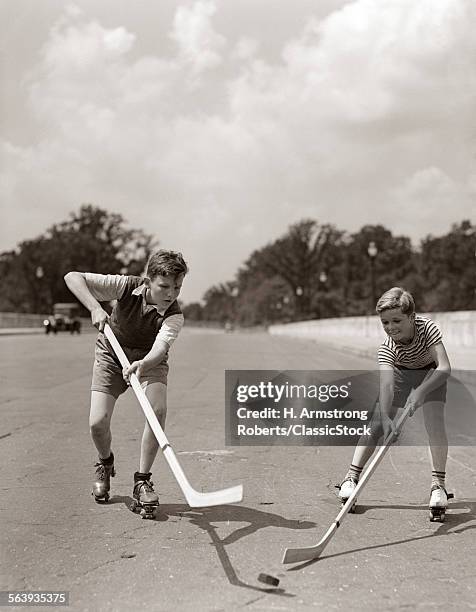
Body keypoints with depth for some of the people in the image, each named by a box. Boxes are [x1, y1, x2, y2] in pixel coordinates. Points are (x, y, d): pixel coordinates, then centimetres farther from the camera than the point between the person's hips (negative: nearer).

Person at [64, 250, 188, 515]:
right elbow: (73, 277, -25)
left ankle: (143, 480, -10)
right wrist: (95, 308, -41)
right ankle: (105, 463, 24)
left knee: (158, 410, -28)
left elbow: (159, 349, -44)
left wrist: (143, 365, -66)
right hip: (111, 354, 1)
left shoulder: (174, 315, -27)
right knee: (98, 423, -13)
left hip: (149, 360, 0)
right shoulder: (127, 287, -26)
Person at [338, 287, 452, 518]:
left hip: (431, 374, 0)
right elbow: (386, 384, -45)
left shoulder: (427, 328, -35)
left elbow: (444, 367, -40)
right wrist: (385, 417, -62)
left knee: (435, 422, -21)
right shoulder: (387, 348, -33)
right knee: (376, 423, -9)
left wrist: (421, 391, -56)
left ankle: (438, 484, -12)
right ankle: (351, 477, 0)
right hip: (400, 373, 1)